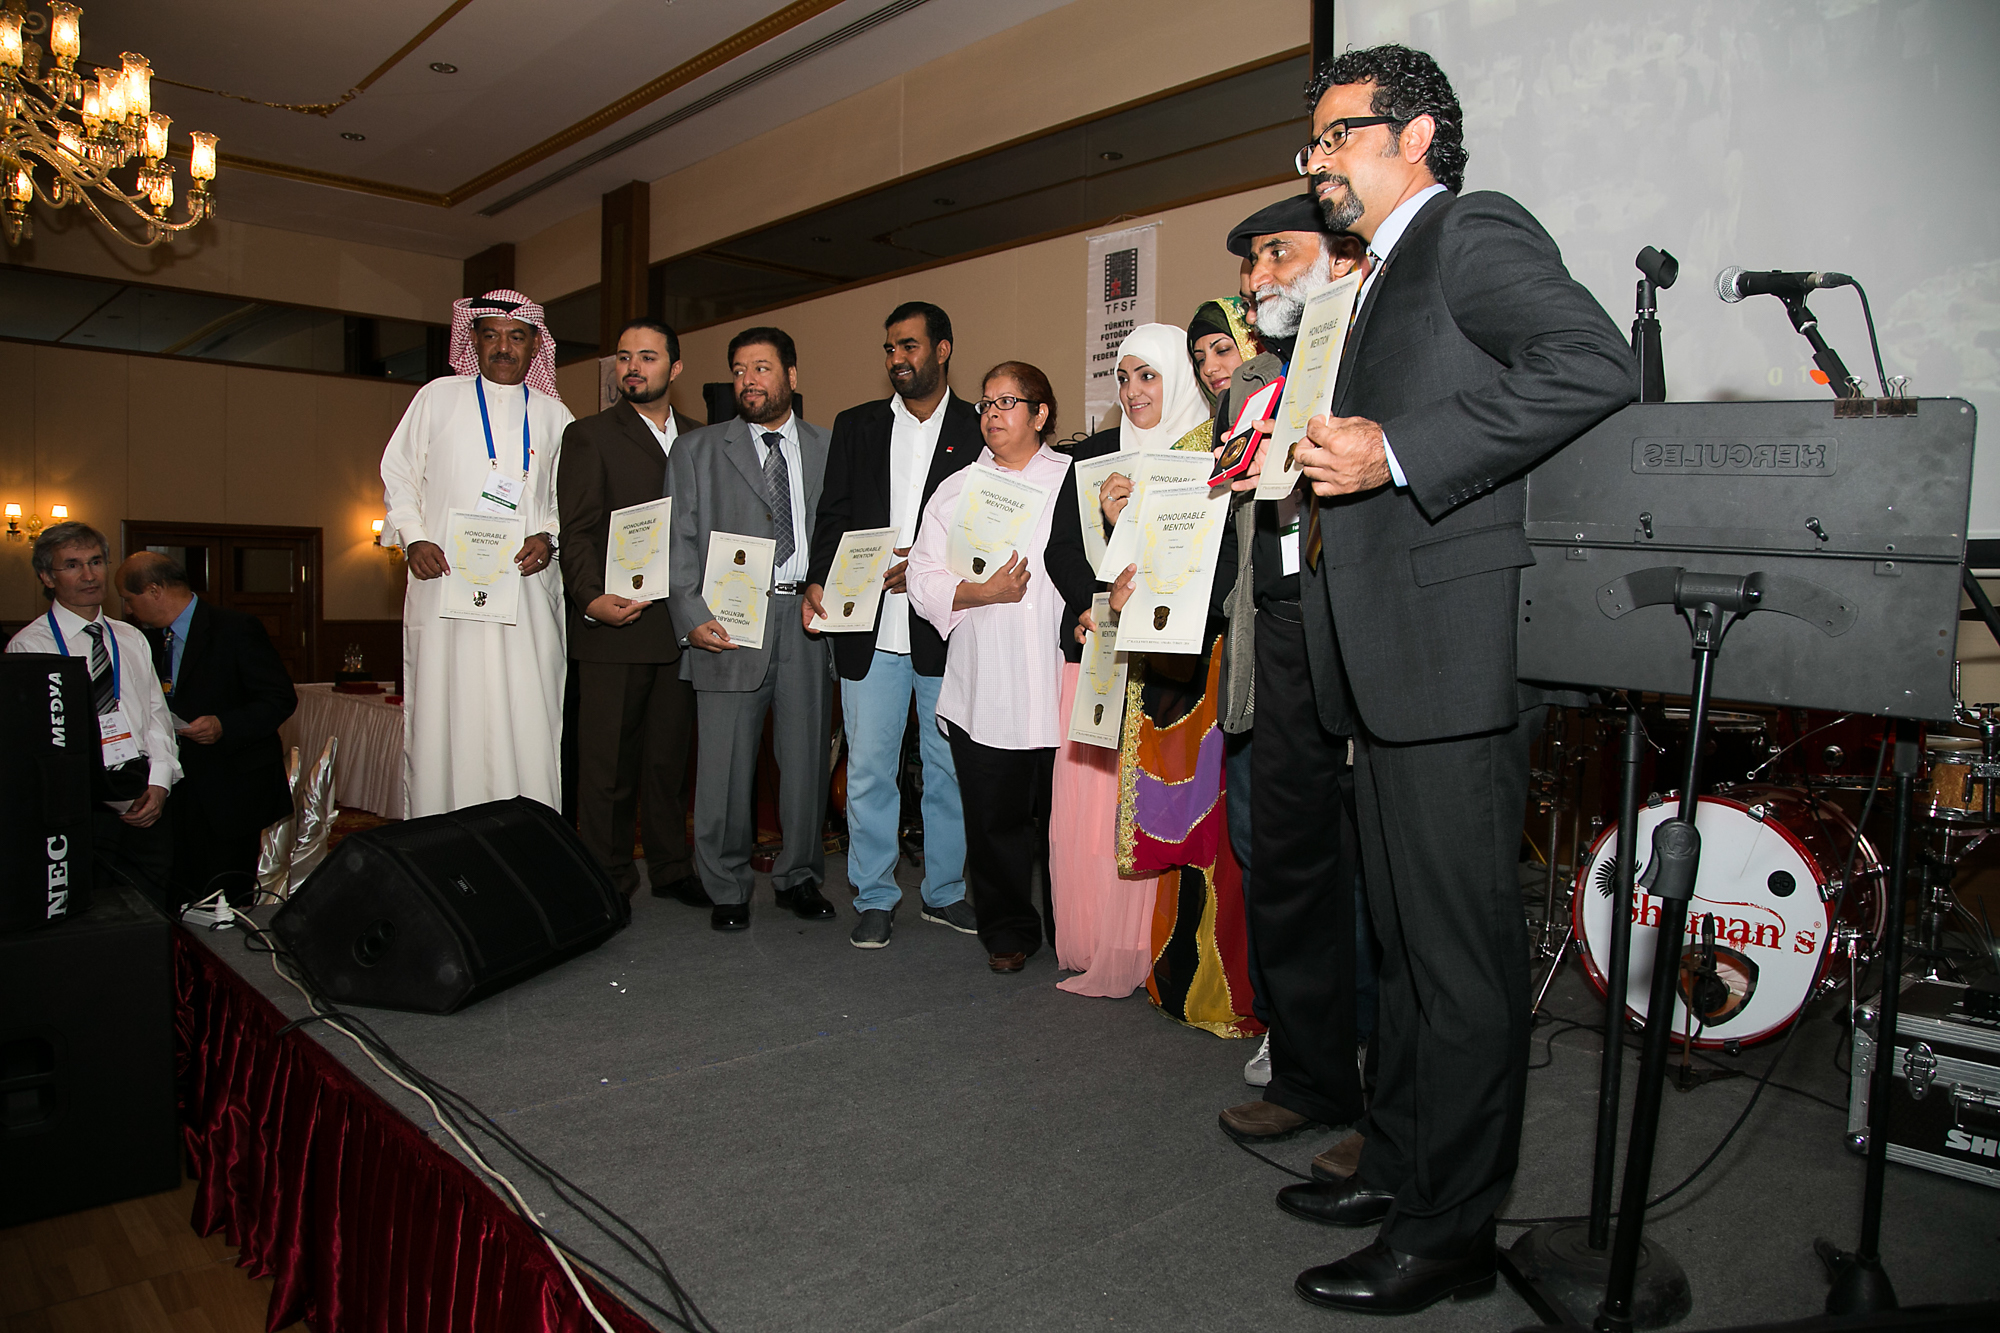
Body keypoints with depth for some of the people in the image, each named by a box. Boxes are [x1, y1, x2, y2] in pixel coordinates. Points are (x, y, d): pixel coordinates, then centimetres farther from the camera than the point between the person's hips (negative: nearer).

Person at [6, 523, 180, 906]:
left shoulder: (132, 640, 16)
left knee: (161, 910, 2)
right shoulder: (28, 646, 1)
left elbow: (157, 714, 12)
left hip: (147, 795, 4)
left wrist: (159, 782, -3)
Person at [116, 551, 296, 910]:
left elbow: (282, 698, -12)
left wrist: (223, 726, -23)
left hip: (229, 792, -7)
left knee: (227, 898, -5)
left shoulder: (237, 629, -10)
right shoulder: (153, 638, 13)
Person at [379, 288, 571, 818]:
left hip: (527, 588, 1)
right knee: (444, 715, -3)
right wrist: (414, 538, -3)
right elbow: (399, 475, 12)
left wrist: (548, 538, -4)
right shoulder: (437, 398, 12)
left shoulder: (553, 415, 15)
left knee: (528, 718, -4)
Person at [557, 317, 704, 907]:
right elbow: (577, 531, -4)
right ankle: (606, 881, 11)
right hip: (616, 625, -4)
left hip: (681, 629, 4)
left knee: (671, 756, 11)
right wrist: (592, 598, -20)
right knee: (608, 763, 0)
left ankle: (671, 868, 22)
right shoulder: (589, 435, 4)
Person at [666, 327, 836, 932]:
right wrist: (692, 616, -9)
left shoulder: (828, 450, 13)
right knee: (724, 763, 1)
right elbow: (680, 541, 4)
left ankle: (799, 877, 24)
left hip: (809, 622, 1)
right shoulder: (697, 450, 10)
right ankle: (726, 889, 17)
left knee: (808, 757, 7)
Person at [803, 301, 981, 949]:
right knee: (868, 768, 4)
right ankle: (875, 898, 17)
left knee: (949, 764, 9)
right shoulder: (856, 426, 13)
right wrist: (818, 580, -6)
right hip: (869, 627, 2)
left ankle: (944, 891, 24)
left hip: (945, 627, -1)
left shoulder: (979, 431, 4)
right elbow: (833, 513, 10)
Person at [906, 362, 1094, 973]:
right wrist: (983, 592, -11)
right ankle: (1008, 931, 21)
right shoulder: (955, 492, 13)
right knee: (995, 815, 4)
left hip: (1059, 686, -1)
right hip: (984, 688, 1)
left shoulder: (1076, 482, 9)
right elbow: (923, 581, 4)